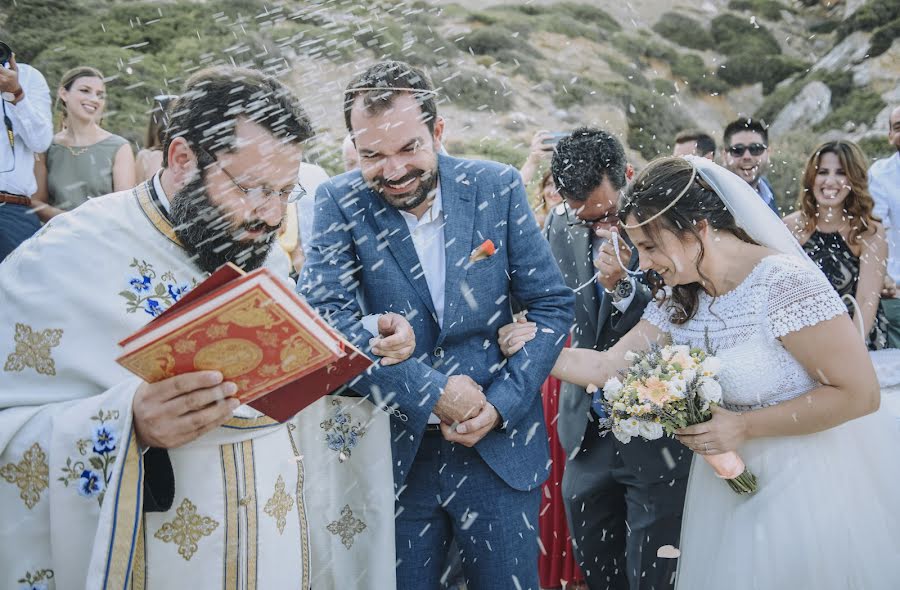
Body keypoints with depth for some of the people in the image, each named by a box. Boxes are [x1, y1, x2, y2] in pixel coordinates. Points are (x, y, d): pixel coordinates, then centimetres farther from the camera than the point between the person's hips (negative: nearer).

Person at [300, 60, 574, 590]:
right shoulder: (340, 204, -8)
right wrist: (433, 392, -20)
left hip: (501, 446, 1)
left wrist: (501, 403, -12)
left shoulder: (498, 188, -6)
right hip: (396, 451, 0)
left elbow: (553, 306, -2)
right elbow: (327, 318, -16)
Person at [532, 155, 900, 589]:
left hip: (814, 483, -6)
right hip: (731, 481, 7)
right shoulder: (678, 300, -1)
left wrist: (744, 427, -21)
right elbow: (609, 366, 0)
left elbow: (859, 394, -22)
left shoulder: (786, 281, -23)